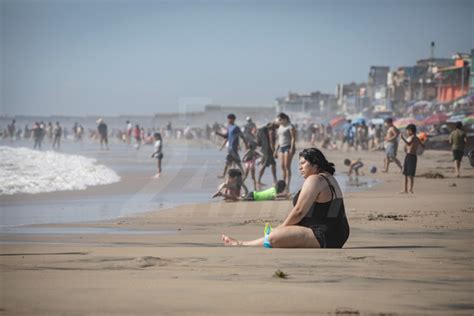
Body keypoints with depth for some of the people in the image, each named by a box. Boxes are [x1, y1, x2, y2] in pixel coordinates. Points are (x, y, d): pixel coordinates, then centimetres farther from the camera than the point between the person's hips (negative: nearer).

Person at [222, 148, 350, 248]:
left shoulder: (314, 180, -14)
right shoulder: (329, 178, 19)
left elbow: (299, 212, -16)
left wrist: (281, 228, 0)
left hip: (323, 237, -11)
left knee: (273, 238, -14)